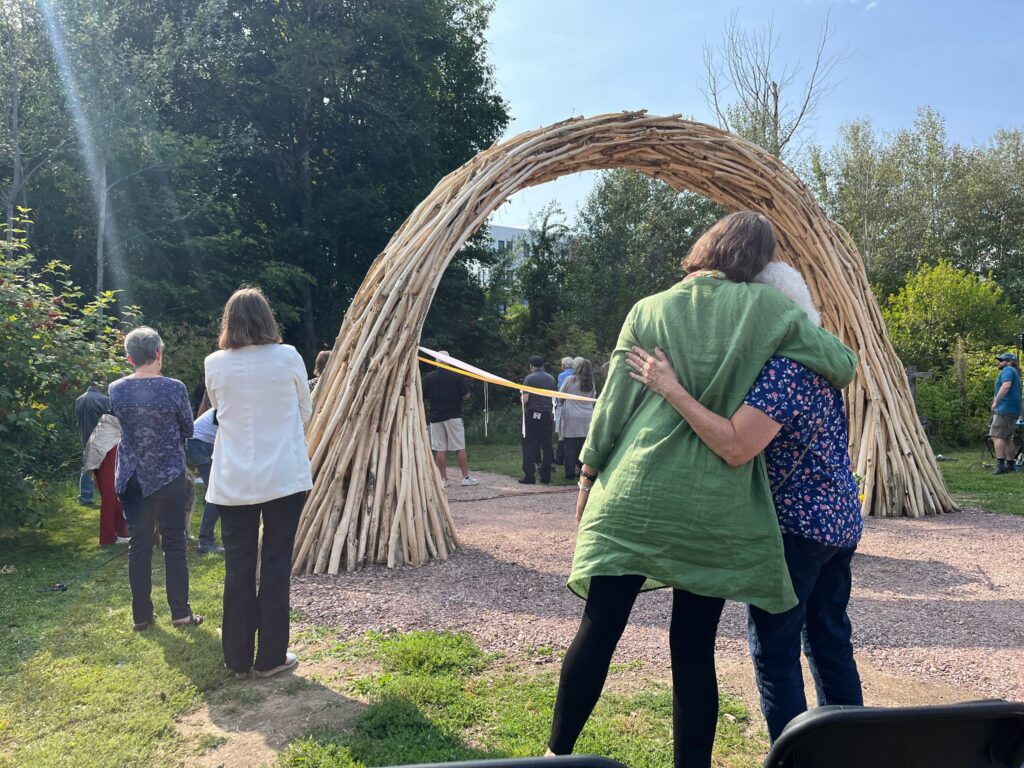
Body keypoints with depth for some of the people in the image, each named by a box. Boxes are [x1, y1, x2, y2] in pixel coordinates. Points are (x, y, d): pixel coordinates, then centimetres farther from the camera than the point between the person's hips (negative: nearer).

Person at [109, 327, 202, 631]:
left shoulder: (116, 390, -3)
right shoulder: (175, 388, -11)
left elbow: (118, 425, 10)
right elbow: (188, 430, 1)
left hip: (131, 478, 2)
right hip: (169, 475, -2)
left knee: (139, 544, 10)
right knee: (174, 543, 7)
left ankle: (142, 615, 16)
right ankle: (180, 612, 11)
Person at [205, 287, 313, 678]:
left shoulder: (215, 364, -1)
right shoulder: (288, 357, -5)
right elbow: (305, 412, 9)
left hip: (233, 482, 2)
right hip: (284, 477, -1)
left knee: (238, 567, 10)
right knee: (276, 565, 7)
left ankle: (238, 658, 20)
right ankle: (270, 657, 14)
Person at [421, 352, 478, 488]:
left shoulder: (428, 378, -1)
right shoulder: (457, 376, -6)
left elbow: (423, 397, 5)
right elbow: (466, 396, -3)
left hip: (435, 417, 2)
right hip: (454, 416, -2)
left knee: (440, 450, 4)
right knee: (460, 448, 4)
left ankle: (443, 479, 5)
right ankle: (466, 477, 5)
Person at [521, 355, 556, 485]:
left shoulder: (529, 378, -7)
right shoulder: (551, 378, 8)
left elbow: (525, 399, -12)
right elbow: (554, 398, 12)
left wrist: (523, 400, 9)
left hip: (532, 415, -4)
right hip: (547, 415, 4)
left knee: (529, 446, -1)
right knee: (546, 446, 8)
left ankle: (529, 476, -3)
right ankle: (546, 476, 10)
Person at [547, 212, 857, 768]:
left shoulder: (650, 310, 5)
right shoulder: (767, 309, 2)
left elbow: (613, 401, 4)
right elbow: (844, 366, 6)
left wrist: (589, 474, 11)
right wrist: (801, 339, 26)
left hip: (634, 497, 1)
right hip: (714, 509, 0)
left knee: (598, 630, 9)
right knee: (694, 649, 10)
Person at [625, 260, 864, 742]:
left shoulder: (781, 368, -21)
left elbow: (735, 448, -31)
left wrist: (671, 389, -30)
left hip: (795, 526, -10)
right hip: (840, 523, 10)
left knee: (774, 652, 2)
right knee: (831, 643, 18)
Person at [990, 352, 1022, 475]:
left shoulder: (1007, 370, -7)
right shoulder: (1014, 372, 25)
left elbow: (1006, 385, -24)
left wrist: (995, 401, -23)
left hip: (1005, 409, -11)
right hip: (1013, 410, 11)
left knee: (996, 436, -15)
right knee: (1007, 438, 15)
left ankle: (1000, 465, -22)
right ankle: (1011, 465, 16)